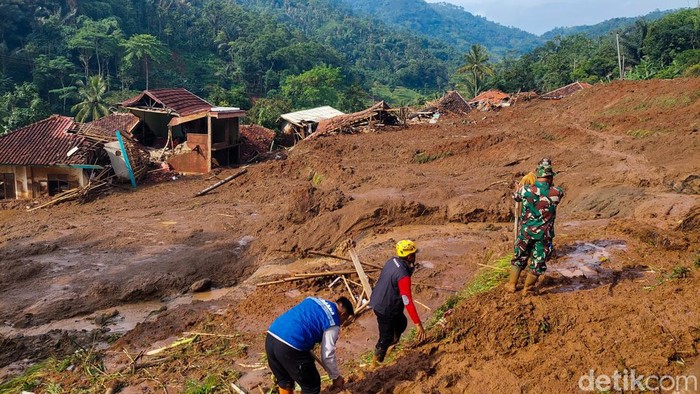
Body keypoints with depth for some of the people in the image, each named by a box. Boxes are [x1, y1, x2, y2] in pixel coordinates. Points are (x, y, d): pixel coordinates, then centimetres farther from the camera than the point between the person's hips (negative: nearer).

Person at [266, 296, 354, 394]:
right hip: (290, 348, -8)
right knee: (311, 386, 14)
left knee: (284, 381, 30)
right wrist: (336, 377, 19)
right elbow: (327, 356, 3)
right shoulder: (332, 323, 0)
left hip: (270, 338, 8)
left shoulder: (313, 300, 22)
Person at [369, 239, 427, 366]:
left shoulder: (392, 261, -6)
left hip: (377, 301, 9)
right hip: (385, 309, -9)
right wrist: (418, 324, -28)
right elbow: (408, 302, -32)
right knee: (386, 337, 11)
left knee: (401, 323, 26)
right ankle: (376, 363, 29)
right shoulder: (403, 276, -32)